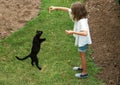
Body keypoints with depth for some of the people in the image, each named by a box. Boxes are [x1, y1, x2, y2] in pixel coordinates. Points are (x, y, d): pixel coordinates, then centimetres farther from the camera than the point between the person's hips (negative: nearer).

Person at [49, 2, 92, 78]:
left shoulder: (82, 21, -37)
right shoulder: (79, 15, -12)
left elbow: (85, 33, -48)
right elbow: (67, 9, -3)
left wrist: (72, 32, -48)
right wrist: (56, 8, -6)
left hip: (83, 40, -8)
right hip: (81, 39, 8)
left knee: (82, 55, 11)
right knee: (81, 54, 27)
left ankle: (85, 73, 30)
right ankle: (82, 67, 49)